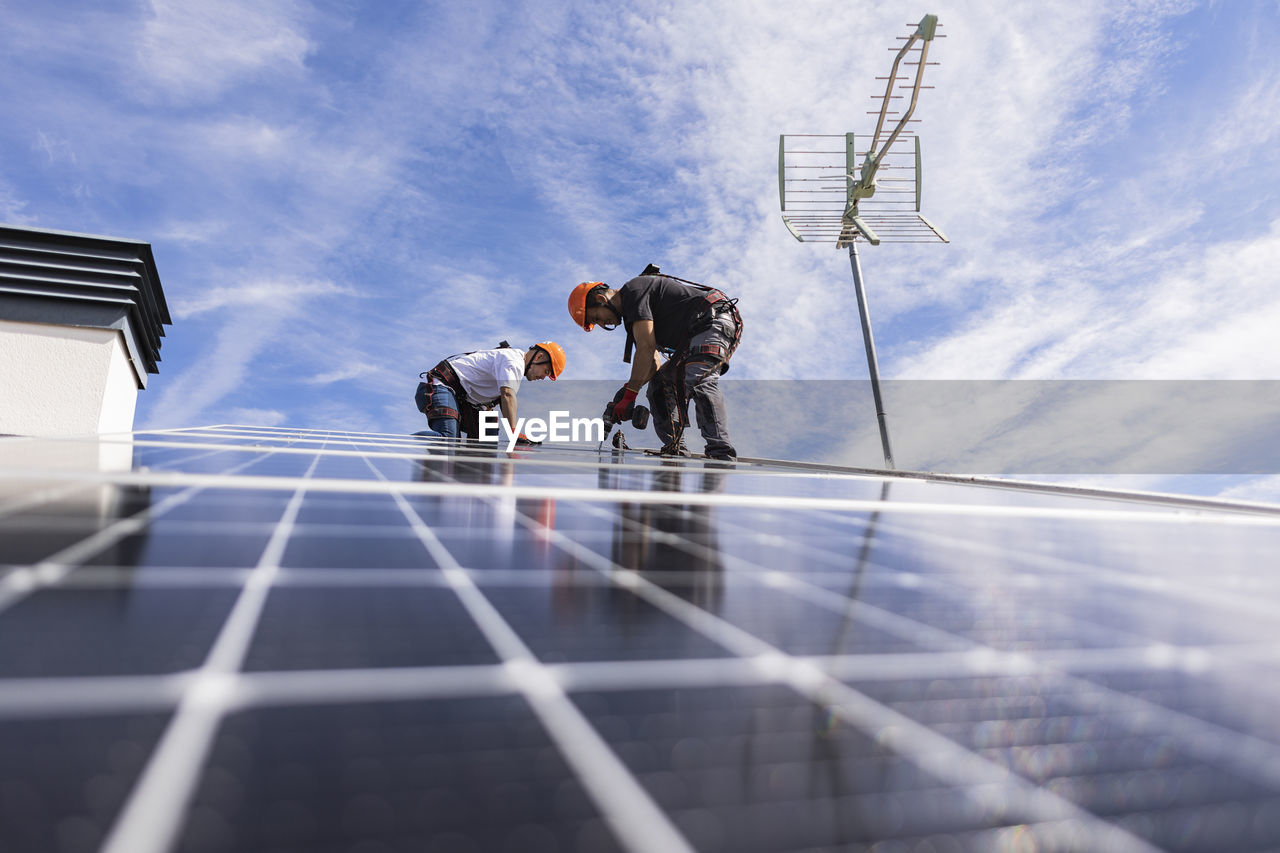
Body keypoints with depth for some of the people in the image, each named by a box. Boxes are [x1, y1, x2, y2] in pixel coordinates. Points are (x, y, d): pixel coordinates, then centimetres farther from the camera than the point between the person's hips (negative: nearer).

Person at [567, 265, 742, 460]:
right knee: (660, 384, 7)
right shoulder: (630, 312, 20)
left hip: (718, 320, -11)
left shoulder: (633, 290, -10)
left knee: (698, 381, -30)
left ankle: (722, 455, -38)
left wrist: (630, 393, -18)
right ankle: (675, 452, -1)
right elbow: (654, 363, 15)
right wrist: (627, 389, -1)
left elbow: (646, 347, -19)